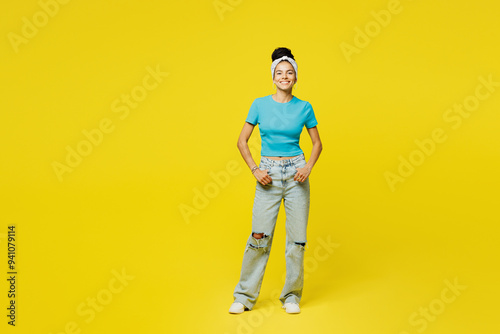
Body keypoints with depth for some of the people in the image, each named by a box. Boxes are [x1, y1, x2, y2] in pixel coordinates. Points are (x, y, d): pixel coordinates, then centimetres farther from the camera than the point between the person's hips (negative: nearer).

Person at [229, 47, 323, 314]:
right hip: (268, 174, -1)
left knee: (296, 237, 3)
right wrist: (254, 169, -7)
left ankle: (291, 297, 19)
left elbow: (317, 143, 10)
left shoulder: (304, 108, 2)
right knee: (259, 236, -2)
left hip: (296, 174, 1)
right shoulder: (260, 104, 0)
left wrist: (308, 167, -6)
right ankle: (244, 296, 13)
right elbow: (242, 141, 4)